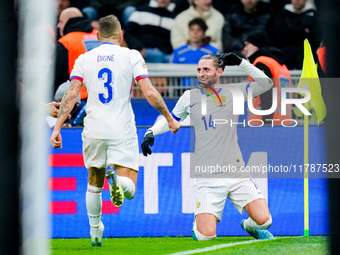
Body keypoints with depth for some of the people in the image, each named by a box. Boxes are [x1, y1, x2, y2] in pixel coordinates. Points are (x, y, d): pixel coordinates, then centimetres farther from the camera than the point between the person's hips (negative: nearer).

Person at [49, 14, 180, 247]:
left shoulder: (84, 59, 6)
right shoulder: (131, 56, 0)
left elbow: (71, 95, -3)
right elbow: (150, 93, -6)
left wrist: (57, 127, -2)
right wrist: (169, 118, 5)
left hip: (93, 131, 3)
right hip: (122, 131, -3)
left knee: (94, 184, 22)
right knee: (128, 189, -5)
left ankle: (95, 232, 26)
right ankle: (117, 178, -38)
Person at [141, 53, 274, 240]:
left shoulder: (233, 92, 7)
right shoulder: (190, 97, 5)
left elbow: (266, 83, 7)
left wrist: (241, 63, 0)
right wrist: (151, 132, 2)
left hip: (236, 172, 1)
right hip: (206, 177, -1)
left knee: (263, 220, -13)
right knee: (206, 235, -14)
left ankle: (250, 226, 24)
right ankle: (197, 224, 23)